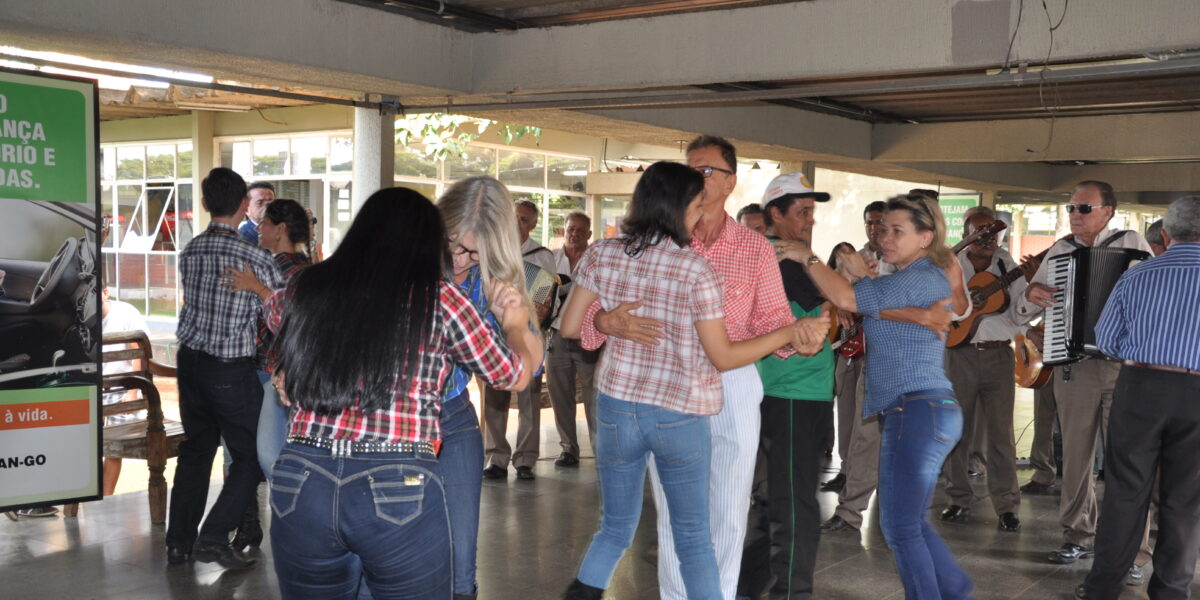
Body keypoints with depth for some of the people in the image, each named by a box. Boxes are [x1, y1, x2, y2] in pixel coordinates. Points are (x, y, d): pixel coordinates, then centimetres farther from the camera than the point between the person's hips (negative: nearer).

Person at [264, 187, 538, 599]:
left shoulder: (306, 289, 7)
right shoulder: (439, 300, -1)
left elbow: (274, 311, 33)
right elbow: (515, 375, 13)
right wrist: (515, 325, 34)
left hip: (300, 483, 3)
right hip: (399, 489, -3)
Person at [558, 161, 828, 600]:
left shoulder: (601, 255, -3)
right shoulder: (696, 271, -14)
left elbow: (570, 328, 3)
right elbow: (722, 357, -10)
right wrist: (790, 332, -3)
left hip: (617, 409, 3)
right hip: (680, 416, -3)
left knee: (616, 527, 18)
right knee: (693, 537, 12)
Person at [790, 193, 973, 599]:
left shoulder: (921, 279, -14)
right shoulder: (924, 277, 18)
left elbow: (845, 298, -23)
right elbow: (877, 308, 25)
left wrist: (808, 258, -10)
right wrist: (865, 275, 12)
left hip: (917, 412, -11)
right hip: (917, 412, 11)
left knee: (900, 527, -3)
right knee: (910, 523, 19)